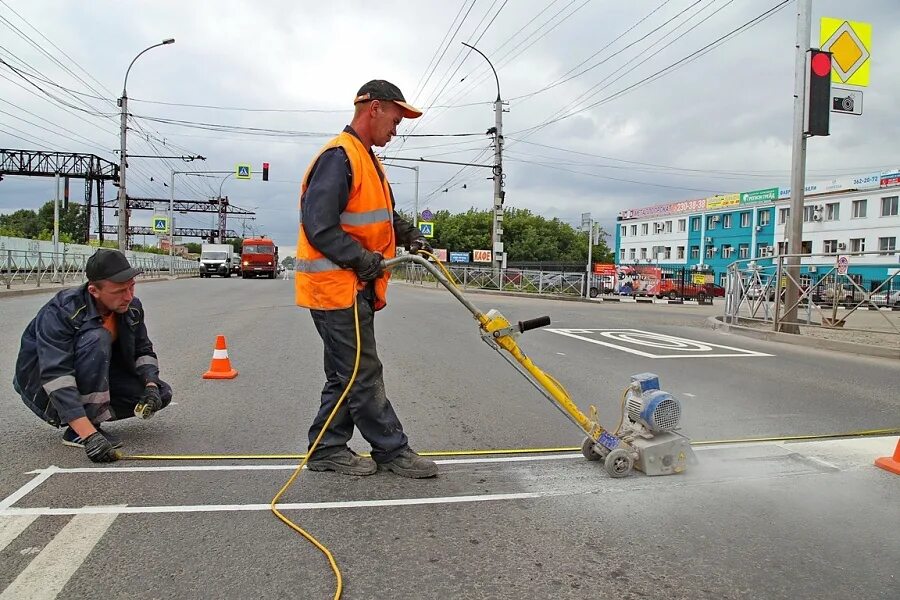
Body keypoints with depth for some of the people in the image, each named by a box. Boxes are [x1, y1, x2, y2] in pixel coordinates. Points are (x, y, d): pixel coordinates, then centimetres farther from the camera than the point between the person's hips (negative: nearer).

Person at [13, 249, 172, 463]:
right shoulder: (60, 312, -30)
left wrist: (152, 386, -19)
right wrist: (89, 434, -47)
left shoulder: (132, 307, -10)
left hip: (97, 378, 6)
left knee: (161, 394, -9)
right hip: (42, 385, -6)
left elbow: (144, 351, 3)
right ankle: (77, 432, -24)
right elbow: (55, 377, -38)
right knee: (97, 338, -33)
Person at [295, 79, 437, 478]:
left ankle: (328, 449, 25)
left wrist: (406, 234, 8)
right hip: (336, 286, -11)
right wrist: (362, 259, -20)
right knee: (363, 375, -1)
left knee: (347, 373, 15)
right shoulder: (339, 157, -16)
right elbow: (319, 227, -23)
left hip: (353, 287, 11)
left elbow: (380, 215, 26)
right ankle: (393, 451, 9)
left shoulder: (367, 159, 18)